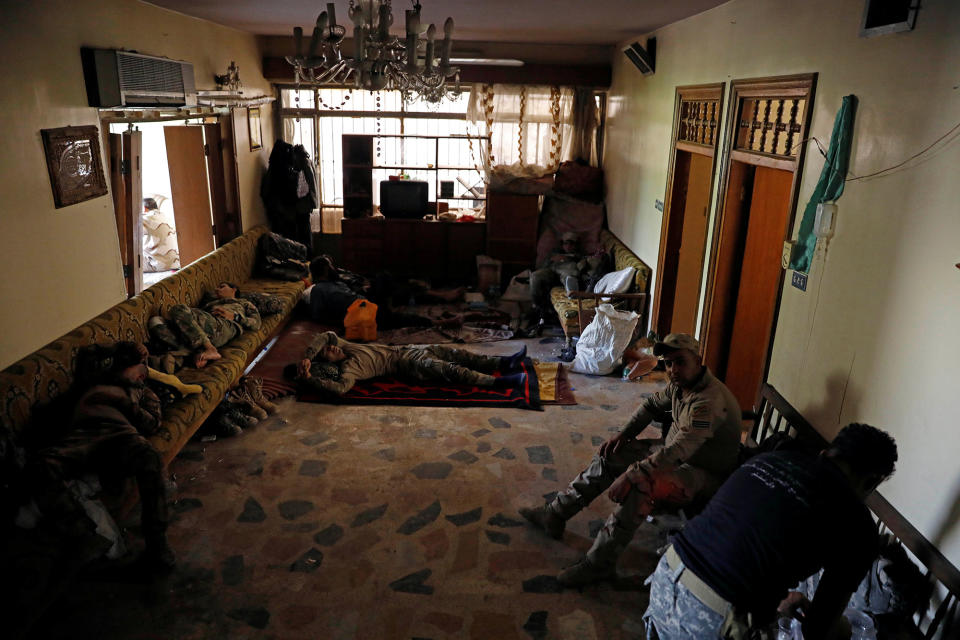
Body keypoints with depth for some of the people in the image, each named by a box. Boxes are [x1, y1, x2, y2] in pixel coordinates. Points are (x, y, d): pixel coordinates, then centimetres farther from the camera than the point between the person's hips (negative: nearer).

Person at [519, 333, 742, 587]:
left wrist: (630, 475, -37)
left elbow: (676, 452, -38)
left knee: (639, 485, -35)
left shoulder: (710, 401, -31)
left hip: (703, 473, -9)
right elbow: (653, 404, 17)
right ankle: (555, 514, 10)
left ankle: (599, 564, -23)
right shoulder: (680, 384, -2)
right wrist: (624, 433, 4)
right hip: (673, 450, 10)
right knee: (608, 456, 2)